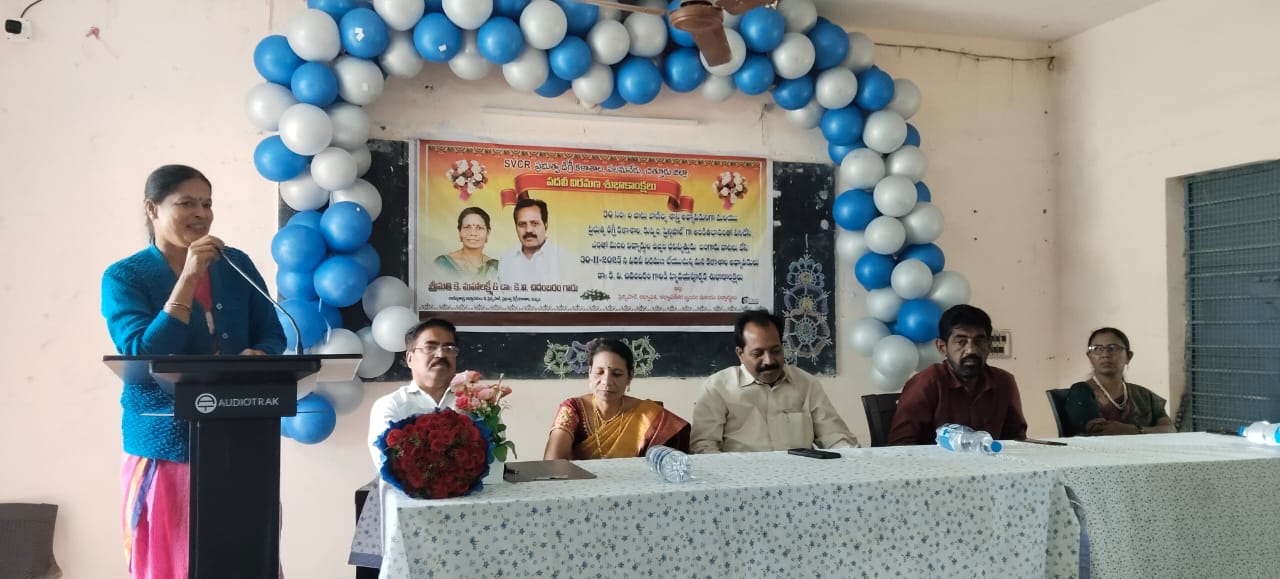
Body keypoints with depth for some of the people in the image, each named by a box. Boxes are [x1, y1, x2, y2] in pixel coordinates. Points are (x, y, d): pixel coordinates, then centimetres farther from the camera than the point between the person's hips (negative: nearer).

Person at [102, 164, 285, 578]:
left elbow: (272, 336, 9)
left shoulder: (237, 265, 7)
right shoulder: (124, 277, -3)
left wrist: (255, 357, -14)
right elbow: (143, 354, -16)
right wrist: (189, 276, -18)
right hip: (166, 444, -2)